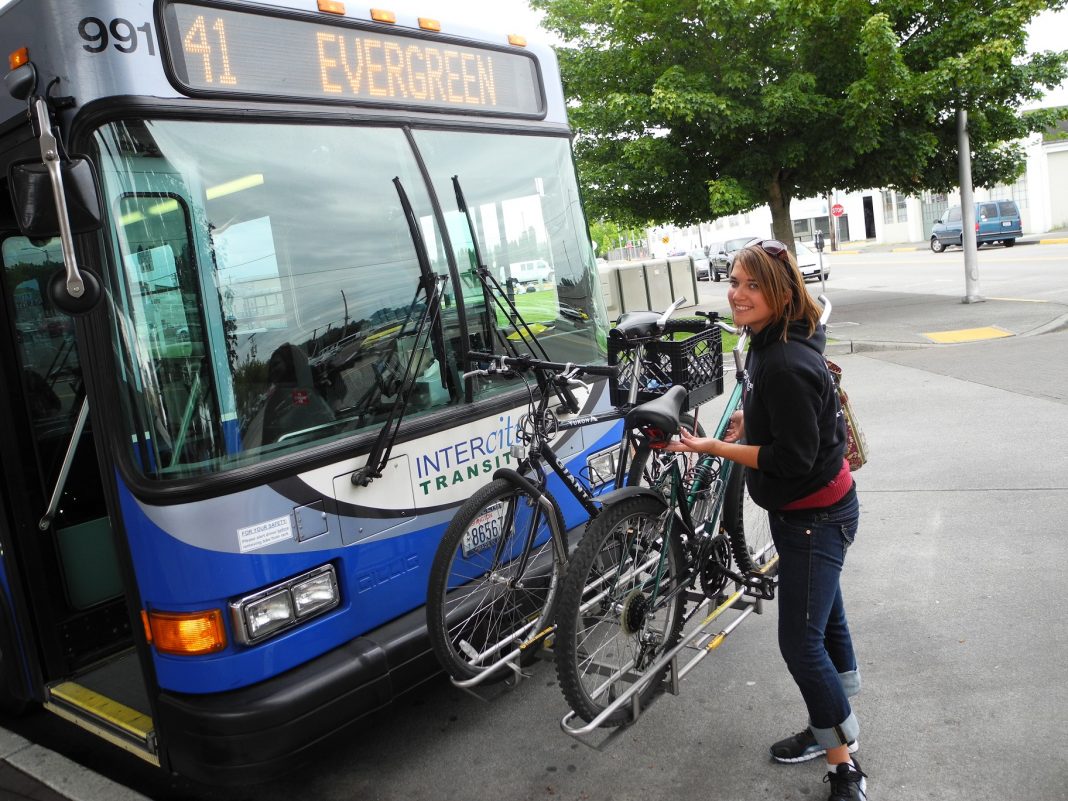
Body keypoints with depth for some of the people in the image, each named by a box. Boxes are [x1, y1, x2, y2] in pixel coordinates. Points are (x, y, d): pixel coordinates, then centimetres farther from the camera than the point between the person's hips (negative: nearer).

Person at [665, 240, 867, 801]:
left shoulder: (787, 364, -29)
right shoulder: (766, 344, 3)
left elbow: (792, 459, -27)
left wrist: (712, 447, -22)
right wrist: (748, 416, 7)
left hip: (816, 515, -10)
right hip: (797, 509, 10)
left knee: (800, 643, -6)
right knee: (823, 617, 22)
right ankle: (832, 728, 41)